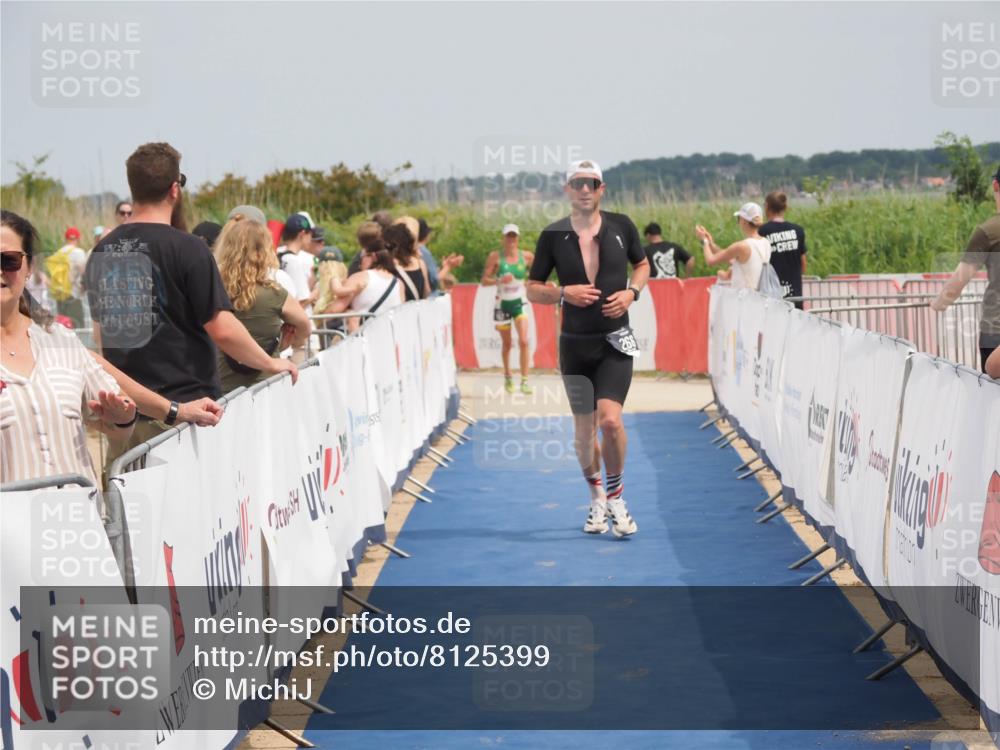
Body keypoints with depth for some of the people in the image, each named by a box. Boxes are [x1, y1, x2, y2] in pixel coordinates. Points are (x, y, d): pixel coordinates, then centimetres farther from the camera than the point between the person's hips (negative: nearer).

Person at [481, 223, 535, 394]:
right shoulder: (495, 257, -6)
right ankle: (507, 377, 32)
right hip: (502, 303, 0)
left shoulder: (526, 256, -2)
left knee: (523, 341, -16)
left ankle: (524, 380, -11)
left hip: (519, 303, 0)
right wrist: (499, 280, -24)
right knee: (506, 344, 11)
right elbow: (485, 280, -7)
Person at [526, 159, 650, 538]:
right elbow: (533, 290, 4)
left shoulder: (621, 226, -1)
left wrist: (631, 292, -4)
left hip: (615, 341, -1)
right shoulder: (553, 235, -3)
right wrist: (564, 293, -15)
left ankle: (616, 497, 3)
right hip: (575, 343, 1)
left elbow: (642, 265, 16)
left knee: (610, 419, -17)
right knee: (584, 428, 9)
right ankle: (596, 499, 30)